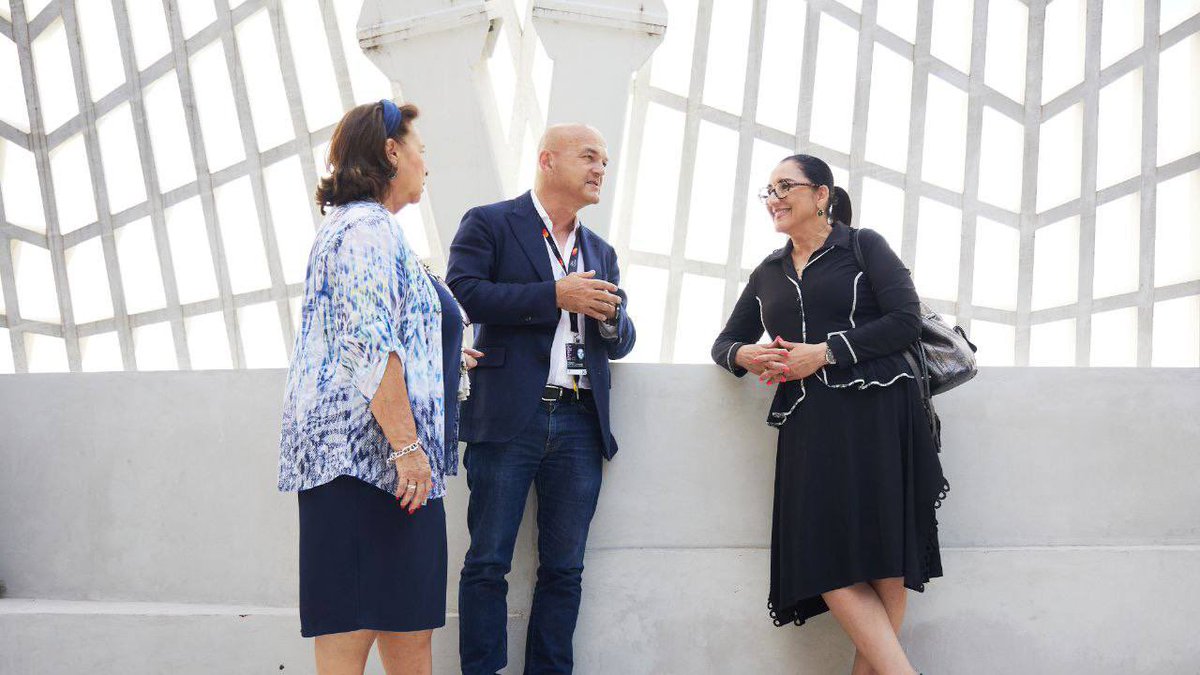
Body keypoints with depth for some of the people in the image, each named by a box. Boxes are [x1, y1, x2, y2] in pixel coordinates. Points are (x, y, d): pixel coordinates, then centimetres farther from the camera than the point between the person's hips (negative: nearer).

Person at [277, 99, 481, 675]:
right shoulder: (369, 227, -10)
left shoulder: (353, 225, 24)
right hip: (365, 449, -11)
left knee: (408, 626, 9)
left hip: (374, 457, 11)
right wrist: (407, 445, -22)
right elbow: (369, 345, -20)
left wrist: (445, 357, 39)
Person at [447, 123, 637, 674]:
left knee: (564, 568, 6)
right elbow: (462, 292, -12)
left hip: (580, 423, 5)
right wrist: (556, 296, -13)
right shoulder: (489, 224, 5)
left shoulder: (600, 252, 22)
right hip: (509, 417, -5)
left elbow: (620, 343, 23)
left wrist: (612, 317, -1)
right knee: (488, 562, -2)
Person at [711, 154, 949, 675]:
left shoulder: (863, 247, 8)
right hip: (809, 426, 4)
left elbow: (905, 320, -3)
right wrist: (746, 355, 0)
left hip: (876, 415, -4)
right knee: (825, 563, -11)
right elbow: (724, 343, 25)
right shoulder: (768, 274, 22)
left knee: (884, 564, -10)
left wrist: (823, 353, -9)